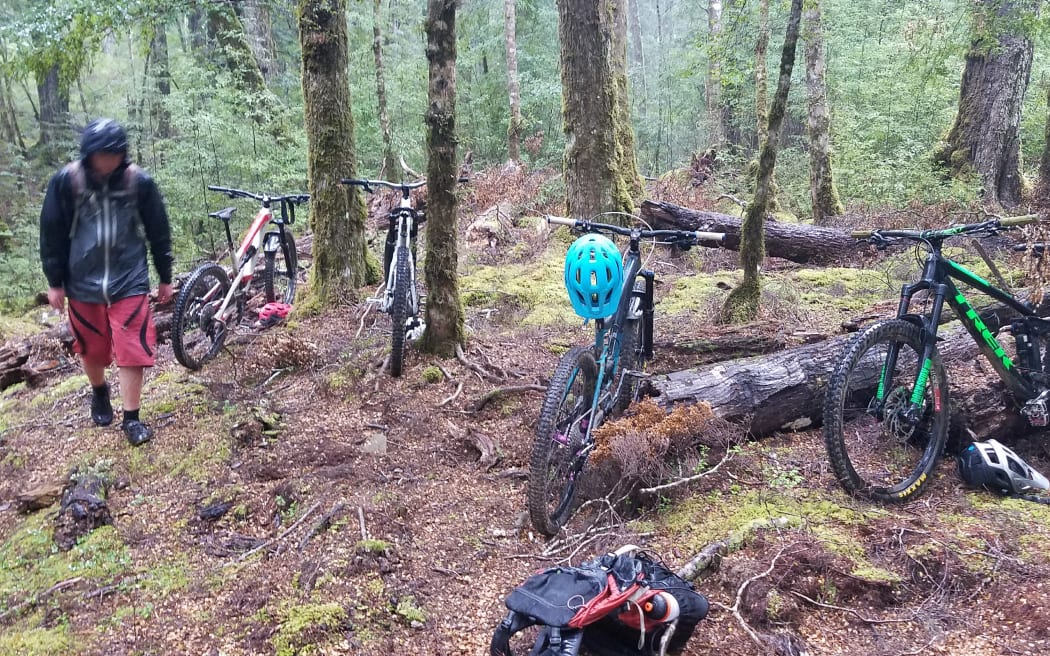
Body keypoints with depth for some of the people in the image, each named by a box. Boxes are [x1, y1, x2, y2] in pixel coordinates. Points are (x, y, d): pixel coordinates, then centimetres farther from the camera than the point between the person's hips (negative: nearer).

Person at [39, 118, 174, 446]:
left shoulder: (139, 182, -9)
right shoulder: (65, 181, -8)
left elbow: (158, 232, 2)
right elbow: (52, 234, 1)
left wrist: (165, 278, 7)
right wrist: (54, 281, 4)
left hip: (129, 282, -1)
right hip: (83, 283, 1)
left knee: (132, 351, -4)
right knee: (92, 349, 15)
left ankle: (131, 418, 9)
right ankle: (99, 393, 44)